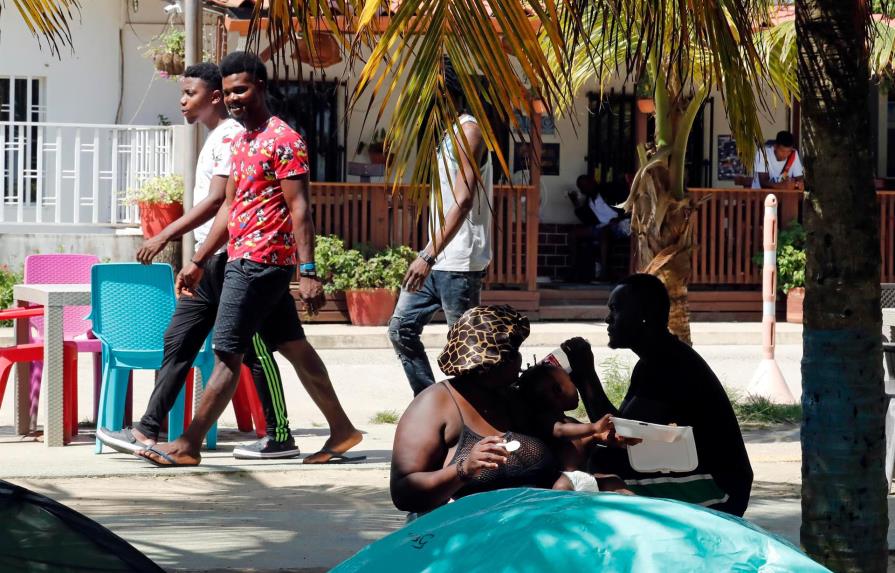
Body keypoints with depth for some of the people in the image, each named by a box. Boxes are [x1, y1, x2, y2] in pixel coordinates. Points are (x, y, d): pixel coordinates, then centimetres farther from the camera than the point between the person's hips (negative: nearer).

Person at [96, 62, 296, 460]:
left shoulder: (230, 136, -13)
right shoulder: (215, 138, 17)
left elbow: (218, 200, -22)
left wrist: (165, 236, -23)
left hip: (230, 259, -10)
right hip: (210, 262, 10)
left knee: (253, 350, -4)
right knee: (177, 343, 6)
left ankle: (280, 436, 3)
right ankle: (148, 432, 7)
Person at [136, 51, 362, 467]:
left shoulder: (283, 140, -11)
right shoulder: (240, 141, 17)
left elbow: (299, 208, -16)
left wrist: (308, 272, -22)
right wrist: (198, 263, 20)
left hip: (259, 261, -10)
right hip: (244, 260, 10)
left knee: (227, 354, -8)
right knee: (293, 347, 13)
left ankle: (189, 445, -6)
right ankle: (341, 432, 19)